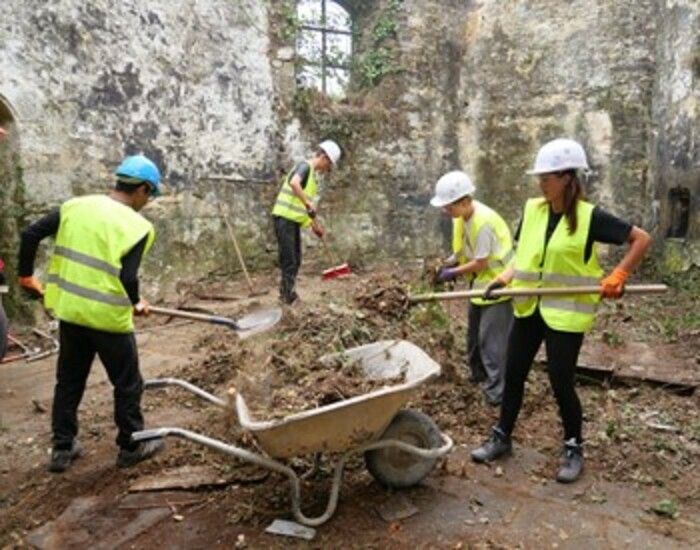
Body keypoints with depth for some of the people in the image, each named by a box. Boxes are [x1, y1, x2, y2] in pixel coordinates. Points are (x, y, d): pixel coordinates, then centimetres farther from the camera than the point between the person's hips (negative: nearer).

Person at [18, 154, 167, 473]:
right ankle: (131, 447, 26)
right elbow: (128, 276, -20)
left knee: (69, 381, 21)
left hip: (70, 310, 6)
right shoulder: (138, 227, -13)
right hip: (108, 316, -6)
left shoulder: (77, 206, 3)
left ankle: (62, 448, 32)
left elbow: (30, 235, 2)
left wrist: (26, 275, 15)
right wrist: (136, 303, 0)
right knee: (127, 384, 13)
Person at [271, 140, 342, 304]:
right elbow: (293, 183, -32)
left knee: (295, 261, 12)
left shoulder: (312, 174, 20)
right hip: (284, 218, -10)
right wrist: (308, 202, -26)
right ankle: (287, 296, -2)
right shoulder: (305, 166, -9)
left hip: (294, 220, 10)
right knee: (289, 260, -7)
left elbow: (308, 208, 26)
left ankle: (288, 294, 20)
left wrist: (315, 224, 24)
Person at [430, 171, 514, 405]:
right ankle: (479, 375, 37)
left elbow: (480, 263, -24)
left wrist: (454, 272, -14)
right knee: (474, 334, 19)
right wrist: (449, 263, -6)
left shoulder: (483, 221, -30)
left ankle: (497, 391, 3)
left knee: (492, 339, -7)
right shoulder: (463, 215, -3)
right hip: (480, 283, 9)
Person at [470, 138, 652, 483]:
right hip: (529, 307, 5)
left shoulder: (589, 217, -11)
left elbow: (642, 239, -5)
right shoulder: (532, 209, 3)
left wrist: (617, 277, -13)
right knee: (513, 375, 10)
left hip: (566, 312, -5)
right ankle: (501, 438, 27)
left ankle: (574, 450, 25)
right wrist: (505, 278, -4)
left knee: (561, 382, 2)